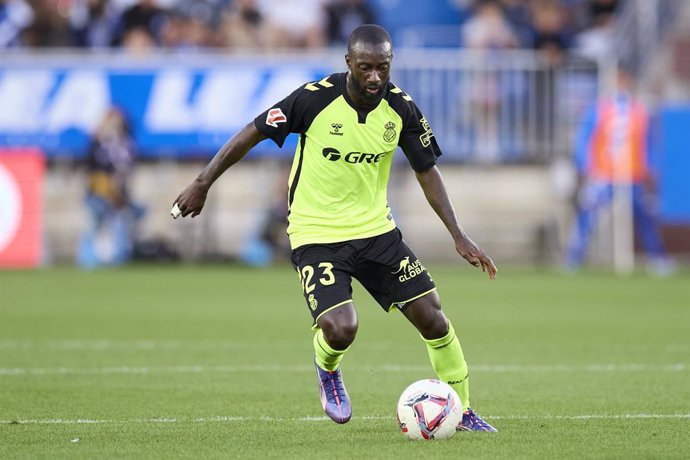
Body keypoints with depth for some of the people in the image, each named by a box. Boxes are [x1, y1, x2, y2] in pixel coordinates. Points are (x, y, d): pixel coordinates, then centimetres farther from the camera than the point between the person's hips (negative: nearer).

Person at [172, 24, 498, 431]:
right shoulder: (315, 99, -18)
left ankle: (463, 413, 16)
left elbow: (427, 170, 5)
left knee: (432, 317, -2)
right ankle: (328, 369, 17)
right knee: (341, 329, -22)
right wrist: (202, 185, -4)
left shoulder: (401, 108, -7)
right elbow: (253, 133, -7)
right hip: (316, 235, -4)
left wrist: (459, 236, -1)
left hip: (376, 229, 4)